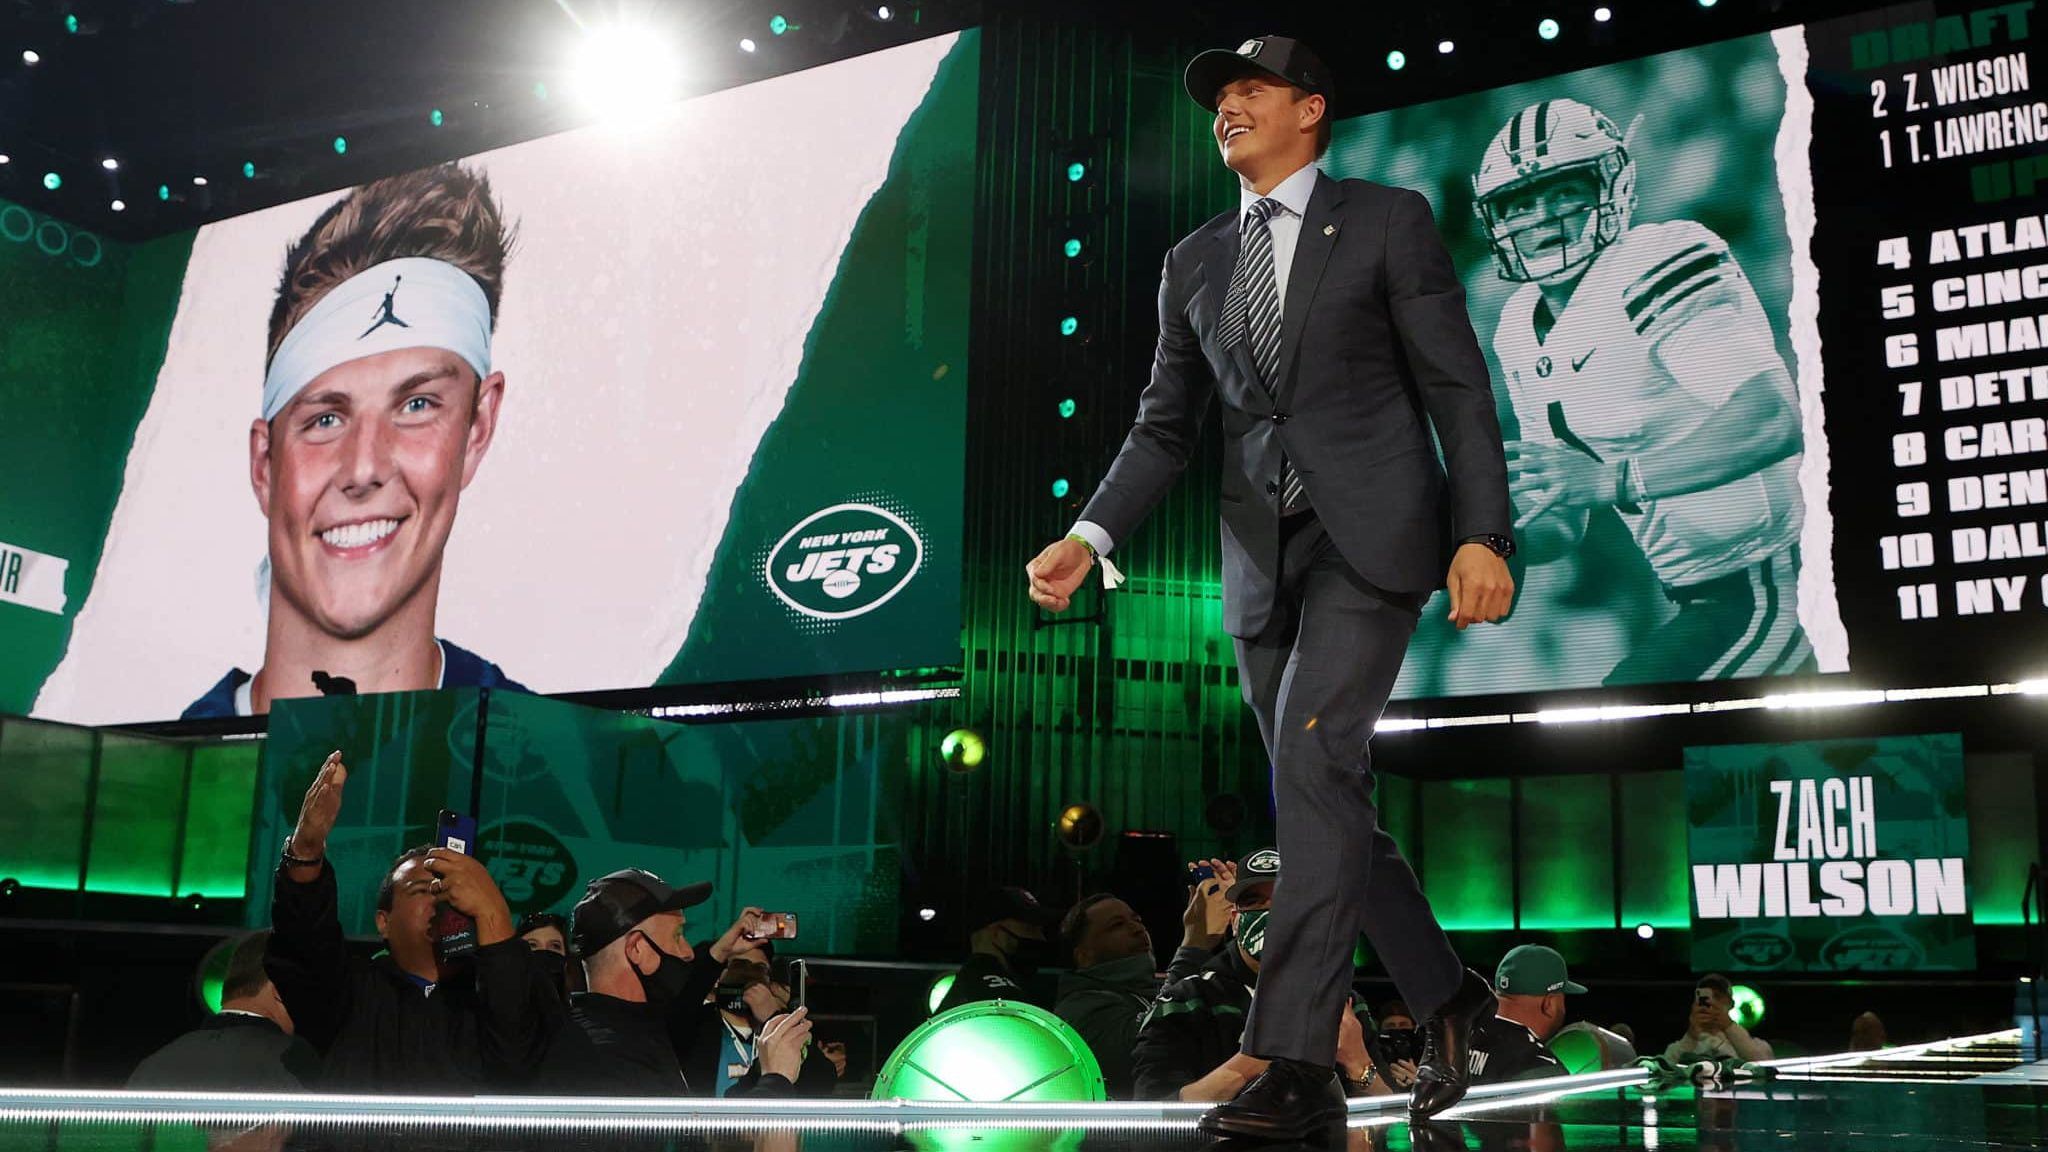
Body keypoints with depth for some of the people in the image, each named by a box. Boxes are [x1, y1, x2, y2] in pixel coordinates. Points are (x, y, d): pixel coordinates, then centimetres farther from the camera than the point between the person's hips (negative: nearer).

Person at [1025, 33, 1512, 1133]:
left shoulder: (1387, 220, 4)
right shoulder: (1194, 262, 17)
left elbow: (1459, 388, -1)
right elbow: (1164, 426, 16)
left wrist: (1482, 535, -11)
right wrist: (1089, 537, 1)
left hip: (1371, 536, -5)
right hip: (1262, 556, 6)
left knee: (1312, 764, -19)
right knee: (1324, 798, 7)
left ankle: (1295, 1059, -17)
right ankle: (1447, 999, 25)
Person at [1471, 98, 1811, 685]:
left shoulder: (1656, 266, -13)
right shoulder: (1522, 333, 12)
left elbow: (1772, 420, -28)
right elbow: (1562, 525, 16)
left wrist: (1612, 480, -33)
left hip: (1775, 586, -9)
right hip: (1705, 603, 9)